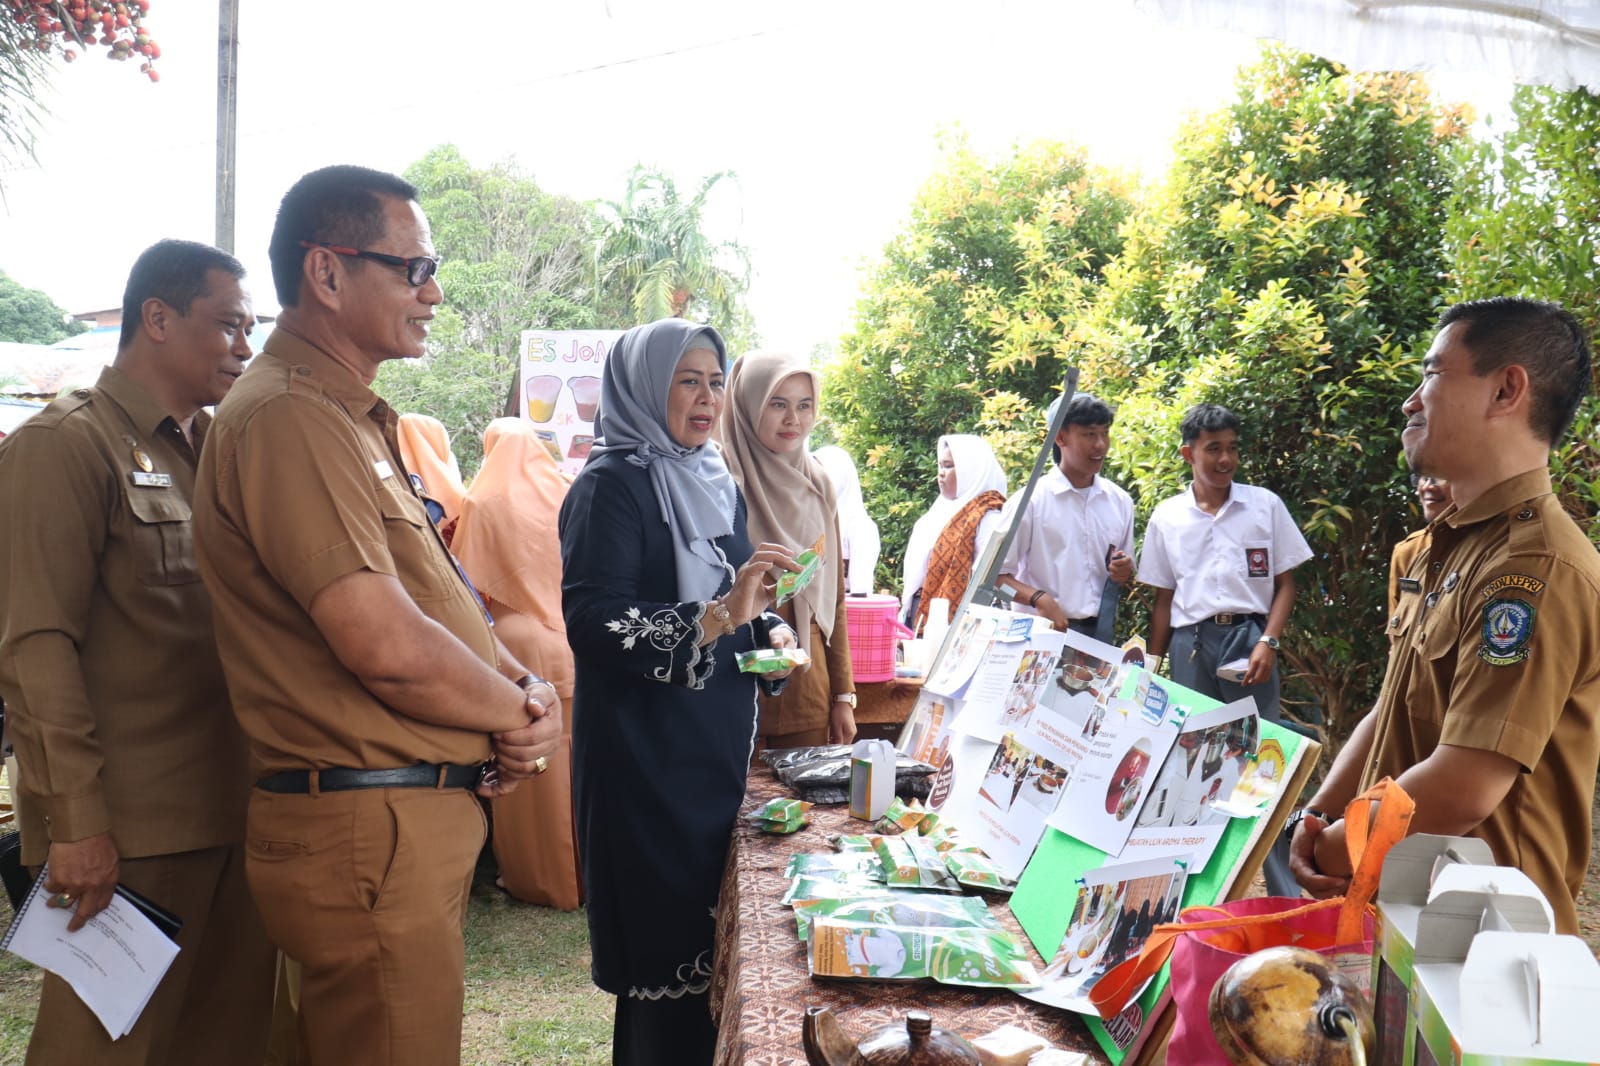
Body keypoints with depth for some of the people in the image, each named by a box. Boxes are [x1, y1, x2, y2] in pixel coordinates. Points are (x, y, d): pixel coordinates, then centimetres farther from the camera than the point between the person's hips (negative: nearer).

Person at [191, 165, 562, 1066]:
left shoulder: (358, 419, 15)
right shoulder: (291, 419, -17)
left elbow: (441, 610, 17)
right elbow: (386, 646, -25)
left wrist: (523, 686, -2)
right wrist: (519, 715, -8)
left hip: (424, 819, 10)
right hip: (366, 829, -10)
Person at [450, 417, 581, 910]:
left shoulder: (482, 504, -7)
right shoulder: (565, 496, 1)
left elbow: (467, 586, -4)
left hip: (515, 643, -3)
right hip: (569, 643, 3)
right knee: (573, 758, 12)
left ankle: (539, 877, 14)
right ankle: (584, 866, 21)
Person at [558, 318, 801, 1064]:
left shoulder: (715, 482, 13)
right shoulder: (611, 484, -10)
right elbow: (592, 621, -22)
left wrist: (771, 629, 2)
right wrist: (718, 617, -32)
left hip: (719, 744, 8)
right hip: (646, 756, -7)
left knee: (718, 940, 12)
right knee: (669, 947, -2)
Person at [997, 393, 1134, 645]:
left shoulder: (1120, 502, 9)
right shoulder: (1031, 501, -4)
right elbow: (994, 574, -4)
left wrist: (1124, 572, -2)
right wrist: (1039, 599, -20)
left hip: (1100, 633, 4)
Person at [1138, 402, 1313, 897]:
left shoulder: (1265, 505, 5)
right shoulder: (1166, 517, 9)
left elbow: (1285, 583, 6)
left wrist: (1268, 642, -7)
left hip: (1248, 638, -2)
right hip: (1190, 644, 2)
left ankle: (1284, 889, 3)